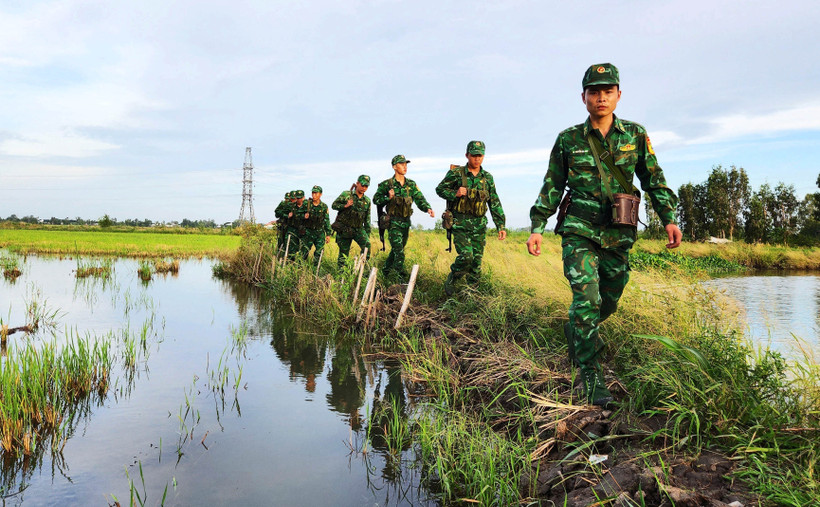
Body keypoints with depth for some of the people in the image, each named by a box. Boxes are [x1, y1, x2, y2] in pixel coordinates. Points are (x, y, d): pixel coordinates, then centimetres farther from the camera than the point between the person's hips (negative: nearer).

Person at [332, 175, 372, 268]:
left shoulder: (367, 201, 8)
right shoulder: (346, 194, -2)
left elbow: (367, 219, 13)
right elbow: (334, 205, -3)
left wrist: (368, 234, 12)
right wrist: (345, 206, -20)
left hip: (358, 229, 2)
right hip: (344, 229, -2)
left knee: (367, 244, -24)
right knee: (343, 254, 2)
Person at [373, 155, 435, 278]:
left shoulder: (411, 184, 7)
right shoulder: (387, 184, -6)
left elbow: (419, 198, -2)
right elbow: (376, 199, -1)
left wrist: (428, 208, -21)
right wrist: (388, 198, -19)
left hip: (406, 221, 6)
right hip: (393, 222, -5)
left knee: (398, 249, 16)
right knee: (399, 251, -13)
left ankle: (387, 270, 34)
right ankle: (401, 276, -10)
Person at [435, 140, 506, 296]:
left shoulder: (487, 178, 8)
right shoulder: (456, 173, -3)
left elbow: (495, 204, 10)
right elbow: (440, 189, 5)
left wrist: (501, 226, 5)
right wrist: (455, 194, -14)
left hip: (479, 225, 4)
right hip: (460, 224, -4)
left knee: (477, 260, 6)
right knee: (466, 256, -18)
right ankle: (451, 279, 9)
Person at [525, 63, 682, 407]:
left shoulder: (635, 135, 6)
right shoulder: (568, 140, 2)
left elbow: (654, 181, 10)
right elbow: (551, 188, 7)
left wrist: (669, 219, -1)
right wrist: (537, 227, 2)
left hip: (619, 235, 3)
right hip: (580, 232, -3)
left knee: (608, 303, 12)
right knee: (586, 298, -15)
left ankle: (575, 332, 43)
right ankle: (592, 377, -8)